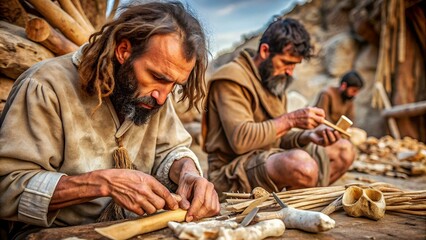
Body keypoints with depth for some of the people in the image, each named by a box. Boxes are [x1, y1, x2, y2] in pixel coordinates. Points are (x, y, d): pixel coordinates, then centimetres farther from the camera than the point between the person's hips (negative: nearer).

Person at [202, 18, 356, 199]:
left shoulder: (275, 80, 18)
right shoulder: (232, 79, -11)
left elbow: (278, 138, 16)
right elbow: (241, 139, -24)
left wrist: (308, 136, -4)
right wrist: (291, 119, -20)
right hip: (233, 173, -9)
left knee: (343, 150, 8)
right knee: (302, 163, -37)